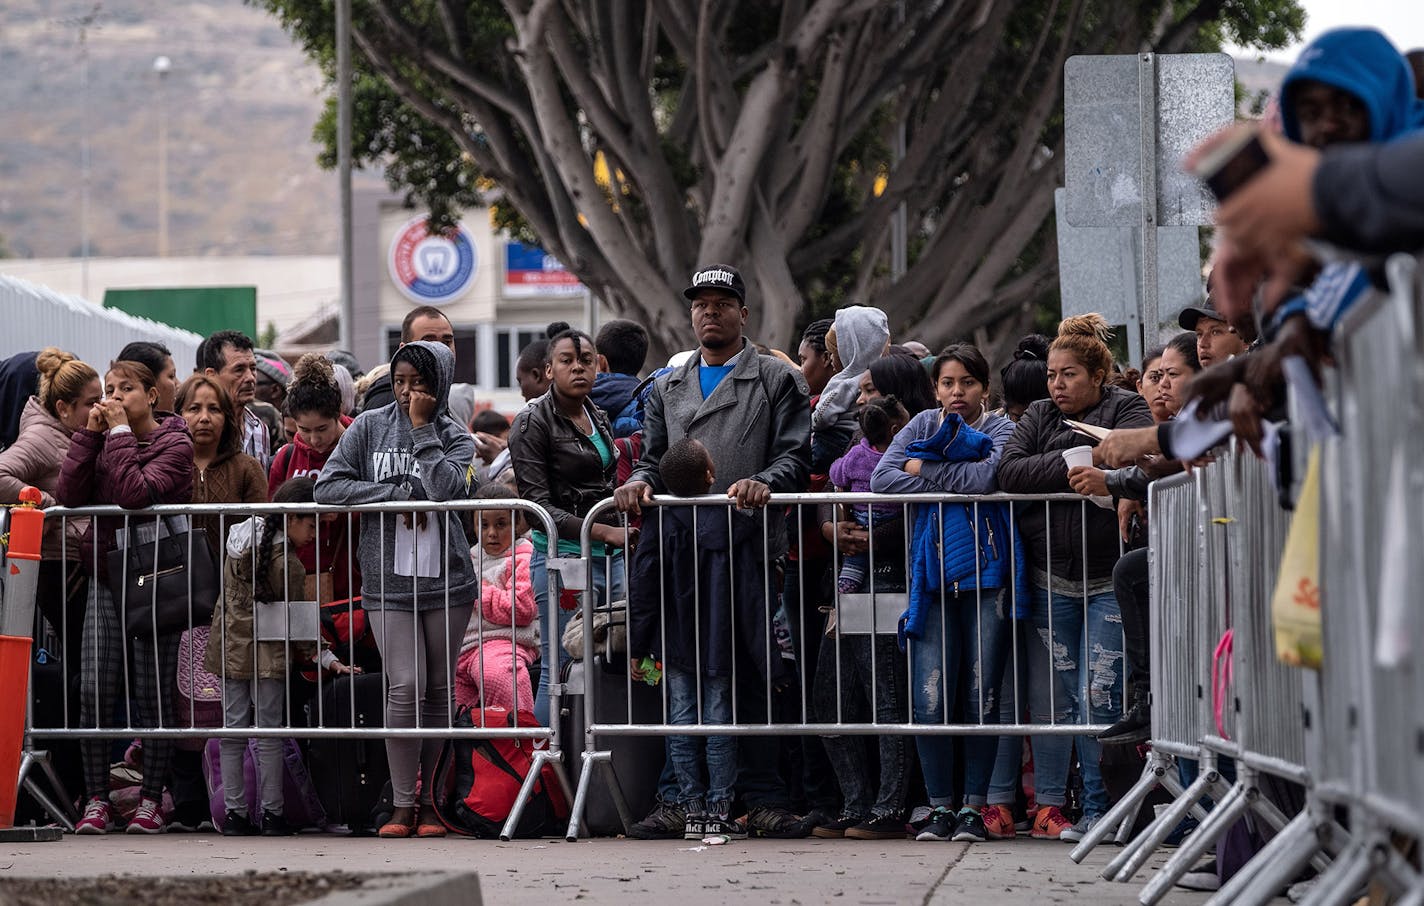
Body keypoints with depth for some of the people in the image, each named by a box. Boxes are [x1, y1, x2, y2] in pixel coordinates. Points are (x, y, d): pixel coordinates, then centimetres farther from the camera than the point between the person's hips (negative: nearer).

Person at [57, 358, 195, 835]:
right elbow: (68, 495, -1)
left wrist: (120, 431, -13)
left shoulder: (174, 443, -3)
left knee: (152, 694, -1)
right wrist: (89, 434, -4)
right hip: (106, 574, 4)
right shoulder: (104, 440, 12)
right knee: (95, 688, -4)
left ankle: (150, 802, 5)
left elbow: (134, 493, -20)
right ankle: (96, 801, 0)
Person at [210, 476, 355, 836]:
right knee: (268, 732, 3)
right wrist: (324, 657, -3)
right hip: (266, 653, -6)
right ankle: (271, 814, 7)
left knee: (232, 730, 8)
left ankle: (234, 813, 9)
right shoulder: (286, 563, -17)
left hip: (228, 643, 6)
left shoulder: (238, 537, 1)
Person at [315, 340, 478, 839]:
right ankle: (402, 805, -6)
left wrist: (422, 428, -10)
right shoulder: (369, 427, 6)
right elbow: (328, 486, -3)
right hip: (388, 580, -1)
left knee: (438, 690, 5)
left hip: (447, 578, 1)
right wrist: (400, 493, -9)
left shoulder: (455, 438, 5)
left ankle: (426, 797, 15)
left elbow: (446, 489, -14)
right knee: (405, 687, -11)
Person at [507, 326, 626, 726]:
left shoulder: (599, 418, 16)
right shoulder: (533, 423, -6)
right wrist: (605, 532, -19)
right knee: (561, 671, -9)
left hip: (610, 558, 7)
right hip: (564, 556, -7)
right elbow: (538, 505, -13)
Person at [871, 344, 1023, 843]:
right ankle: (940, 807, 5)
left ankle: (976, 807, 6)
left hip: (986, 573, -2)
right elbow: (882, 479, -1)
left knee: (982, 698, -2)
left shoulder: (1001, 429, 6)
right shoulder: (923, 426, 14)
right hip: (934, 576, 2)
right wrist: (957, 482, -7)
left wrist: (925, 470, -6)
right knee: (929, 702, -5)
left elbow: (989, 475, -16)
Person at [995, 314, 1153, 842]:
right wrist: (1070, 466, -13)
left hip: (1108, 580, -4)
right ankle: (1049, 806, 12)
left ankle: (1098, 809, 0)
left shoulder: (1126, 410, 2)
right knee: (1050, 697, 5)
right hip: (1050, 578, 4)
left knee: (1100, 696, -8)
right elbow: (1008, 473, -4)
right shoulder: (1039, 417, 14)